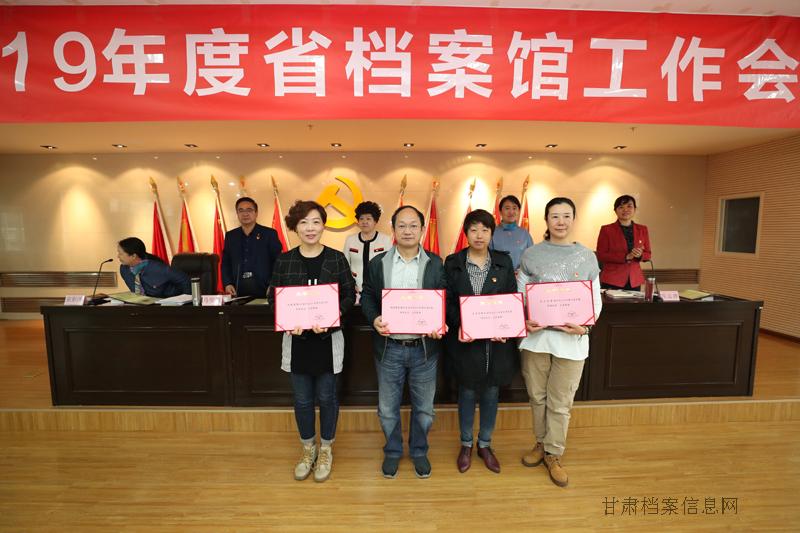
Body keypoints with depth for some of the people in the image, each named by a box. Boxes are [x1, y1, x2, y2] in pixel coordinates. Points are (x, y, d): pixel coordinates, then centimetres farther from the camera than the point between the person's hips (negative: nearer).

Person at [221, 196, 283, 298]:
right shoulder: (230, 236, 12)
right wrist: (227, 284, 0)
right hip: (238, 290, 3)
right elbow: (225, 263, 15)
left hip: (264, 290, -2)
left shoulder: (269, 234, 0)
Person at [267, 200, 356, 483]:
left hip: (328, 339, -1)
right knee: (302, 399, 14)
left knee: (326, 397, 12)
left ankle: (326, 451, 35)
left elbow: (349, 295, -3)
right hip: (296, 339, 2)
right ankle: (308, 450, 38)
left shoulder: (336, 258, -4)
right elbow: (274, 299, 2)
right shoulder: (284, 261, -1)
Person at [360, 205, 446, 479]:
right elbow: (367, 297, 5)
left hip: (424, 347, 0)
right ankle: (392, 451, 40)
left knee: (423, 407, 16)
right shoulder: (377, 263, 1)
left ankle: (419, 451, 41)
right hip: (389, 348, 1)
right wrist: (374, 319, -14)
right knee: (387, 408, 15)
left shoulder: (436, 264, -1)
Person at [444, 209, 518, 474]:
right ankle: (466, 445, 33)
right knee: (468, 393, 11)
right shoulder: (452, 263, -2)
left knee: (491, 393, 14)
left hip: (497, 340, 2)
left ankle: (485, 444, 35)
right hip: (466, 339, -2)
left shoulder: (504, 262, 3)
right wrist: (459, 326, -17)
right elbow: (448, 301, -2)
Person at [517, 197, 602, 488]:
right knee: (537, 396, 14)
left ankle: (553, 454, 30)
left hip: (571, 339, 0)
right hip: (536, 335, 1)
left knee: (561, 403, 10)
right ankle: (541, 443, 38)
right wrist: (523, 321, -14)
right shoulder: (532, 254, 1)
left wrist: (585, 326, -13)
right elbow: (519, 294, 3)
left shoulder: (587, 256, 3)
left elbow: (596, 300, 4)